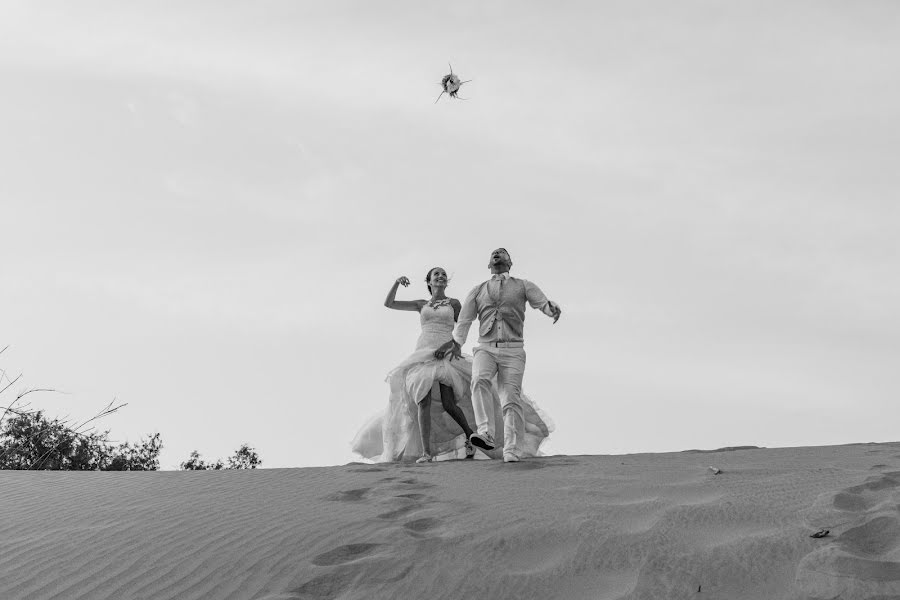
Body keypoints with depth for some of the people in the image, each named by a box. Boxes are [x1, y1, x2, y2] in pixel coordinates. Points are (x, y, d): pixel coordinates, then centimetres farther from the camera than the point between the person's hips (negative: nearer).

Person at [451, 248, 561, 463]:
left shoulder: (523, 286, 13)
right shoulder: (477, 291, 18)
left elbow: (543, 303, 0)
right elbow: (464, 318, 12)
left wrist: (553, 308, -23)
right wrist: (457, 343, -2)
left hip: (513, 350, -1)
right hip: (486, 349, 1)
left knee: (511, 399, -13)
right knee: (479, 380, -29)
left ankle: (512, 451, -12)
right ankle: (486, 433, -37)